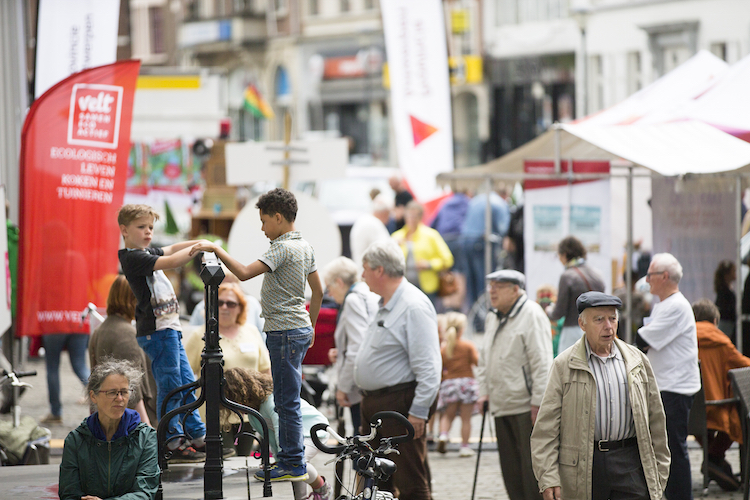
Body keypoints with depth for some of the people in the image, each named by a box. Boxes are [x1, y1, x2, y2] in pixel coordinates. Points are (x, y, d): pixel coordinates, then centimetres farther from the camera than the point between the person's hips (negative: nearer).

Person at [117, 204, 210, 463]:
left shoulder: (146, 253, 17)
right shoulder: (133, 258, -13)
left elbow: (170, 250, 25)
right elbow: (169, 262, -24)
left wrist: (197, 244, 10)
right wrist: (196, 248, -18)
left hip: (169, 328, 10)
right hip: (156, 330, -10)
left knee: (187, 383, 12)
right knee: (170, 387, -8)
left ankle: (198, 437, 18)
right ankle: (173, 444, -5)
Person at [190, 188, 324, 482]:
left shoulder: (283, 248, -17)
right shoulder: (304, 246, 14)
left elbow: (244, 272, -28)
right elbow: (318, 291, 20)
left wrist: (215, 249, -20)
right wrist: (311, 326, 30)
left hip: (285, 333, -10)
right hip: (300, 328, 10)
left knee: (287, 401, -6)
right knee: (285, 400, 15)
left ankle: (294, 466, -4)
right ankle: (287, 457, 21)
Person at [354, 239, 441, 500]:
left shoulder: (415, 307, -16)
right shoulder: (386, 305, 16)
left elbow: (428, 367, -21)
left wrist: (418, 412, -23)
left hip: (400, 405, -11)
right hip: (373, 405, 11)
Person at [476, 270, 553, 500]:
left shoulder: (531, 315, -10)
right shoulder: (492, 318, 16)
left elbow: (542, 363, -14)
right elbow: (485, 359, 27)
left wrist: (538, 401, -18)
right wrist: (484, 392, 16)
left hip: (526, 406, -8)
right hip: (501, 406, 8)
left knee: (531, 466, -7)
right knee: (511, 469, 9)